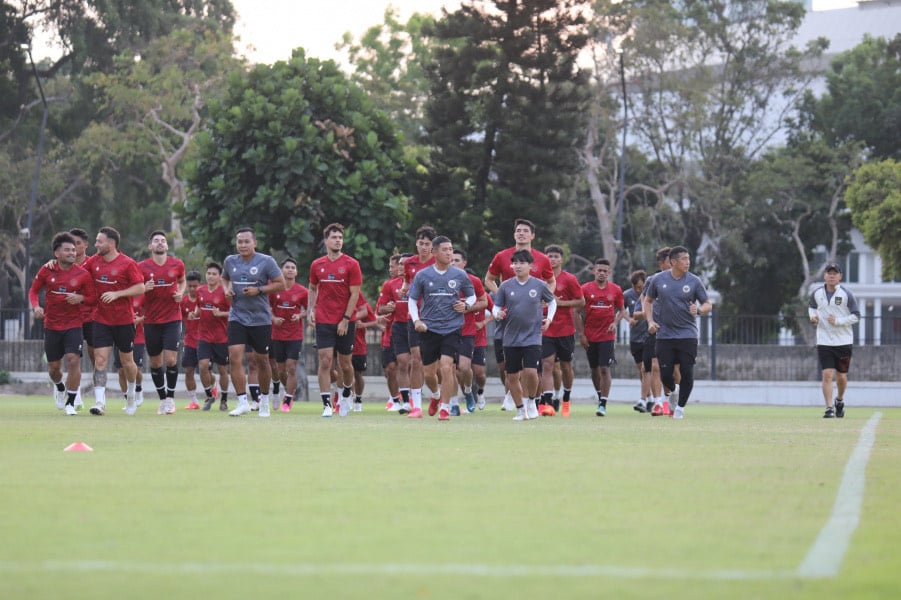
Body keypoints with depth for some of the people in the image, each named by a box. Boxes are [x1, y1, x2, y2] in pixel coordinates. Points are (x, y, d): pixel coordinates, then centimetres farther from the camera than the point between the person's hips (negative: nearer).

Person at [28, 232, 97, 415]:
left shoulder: (83, 274, -3)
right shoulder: (46, 271, 0)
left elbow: (93, 299, 3)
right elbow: (33, 290, 11)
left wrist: (81, 298, -18)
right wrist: (36, 306, -7)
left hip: (74, 325, -2)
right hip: (51, 326, 2)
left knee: (73, 360, -18)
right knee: (53, 367, 9)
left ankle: (70, 403, -6)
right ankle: (59, 387, 45)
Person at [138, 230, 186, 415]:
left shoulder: (177, 264, 2)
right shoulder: (142, 267, -2)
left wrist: (180, 293, 0)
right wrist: (144, 288, -16)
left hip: (173, 319, -1)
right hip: (151, 321, 1)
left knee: (170, 359, -12)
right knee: (155, 363, 6)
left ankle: (170, 398, 3)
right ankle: (163, 399, 21)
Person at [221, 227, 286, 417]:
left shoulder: (266, 261, -7)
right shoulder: (230, 261, 6)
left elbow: (281, 284, -6)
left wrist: (259, 290, -18)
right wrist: (226, 289, 2)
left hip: (261, 318, -2)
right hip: (237, 317, 2)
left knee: (261, 361, 8)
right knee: (235, 358, -13)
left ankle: (264, 400, 28)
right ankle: (242, 402, -11)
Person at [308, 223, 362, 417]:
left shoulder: (351, 264, -4)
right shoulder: (317, 265, 5)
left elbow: (355, 294, -5)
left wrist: (345, 319, -11)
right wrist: (311, 310, 4)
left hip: (345, 322, -1)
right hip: (323, 321, 1)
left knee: (345, 363, 8)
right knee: (325, 361, -9)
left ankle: (346, 393, 36)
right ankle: (326, 404, -10)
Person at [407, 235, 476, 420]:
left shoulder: (460, 275, 2)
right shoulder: (422, 275, 1)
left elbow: (472, 296, 15)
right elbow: (412, 299, 9)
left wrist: (466, 305, -7)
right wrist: (416, 320, -5)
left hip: (452, 328, -1)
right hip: (428, 329, 1)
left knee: (446, 367, -16)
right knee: (429, 373, 7)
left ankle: (445, 407, -2)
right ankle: (436, 395, 40)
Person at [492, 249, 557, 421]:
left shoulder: (538, 285, 0)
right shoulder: (506, 286, 1)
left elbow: (552, 301, 16)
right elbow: (496, 307, 7)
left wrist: (549, 318, 5)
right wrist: (497, 314, -15)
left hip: (532, 337, -2)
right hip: (511, 338, 2)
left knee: (530, 372, -17)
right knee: (512, 376, 4)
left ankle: (531, 402, 10)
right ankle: (521, 409, 21)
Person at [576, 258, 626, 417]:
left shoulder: (616, 290, 2)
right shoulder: (585, 289, -1)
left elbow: (621, 310, 13)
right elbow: (577, 312, 3)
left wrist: (615, 323, -7)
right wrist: (581, 334, -2)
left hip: (607, 336, -1)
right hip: (590, 336, 1)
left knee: (605, 369, -10)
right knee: (594, 369, 12)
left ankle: (603, 404, -10)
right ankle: (600, 396, 33)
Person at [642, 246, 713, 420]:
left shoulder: (694, 281, -1)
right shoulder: (658, 279, 2)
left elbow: (708, 304, 4)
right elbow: (648, 301, 15)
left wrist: (699, 310, -18)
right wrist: (650, 321, 1)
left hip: (688, 334, -1)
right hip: (664, 335, 1)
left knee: (687, 373, -6)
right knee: (665, 374, -3)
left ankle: (680, 407, 12)